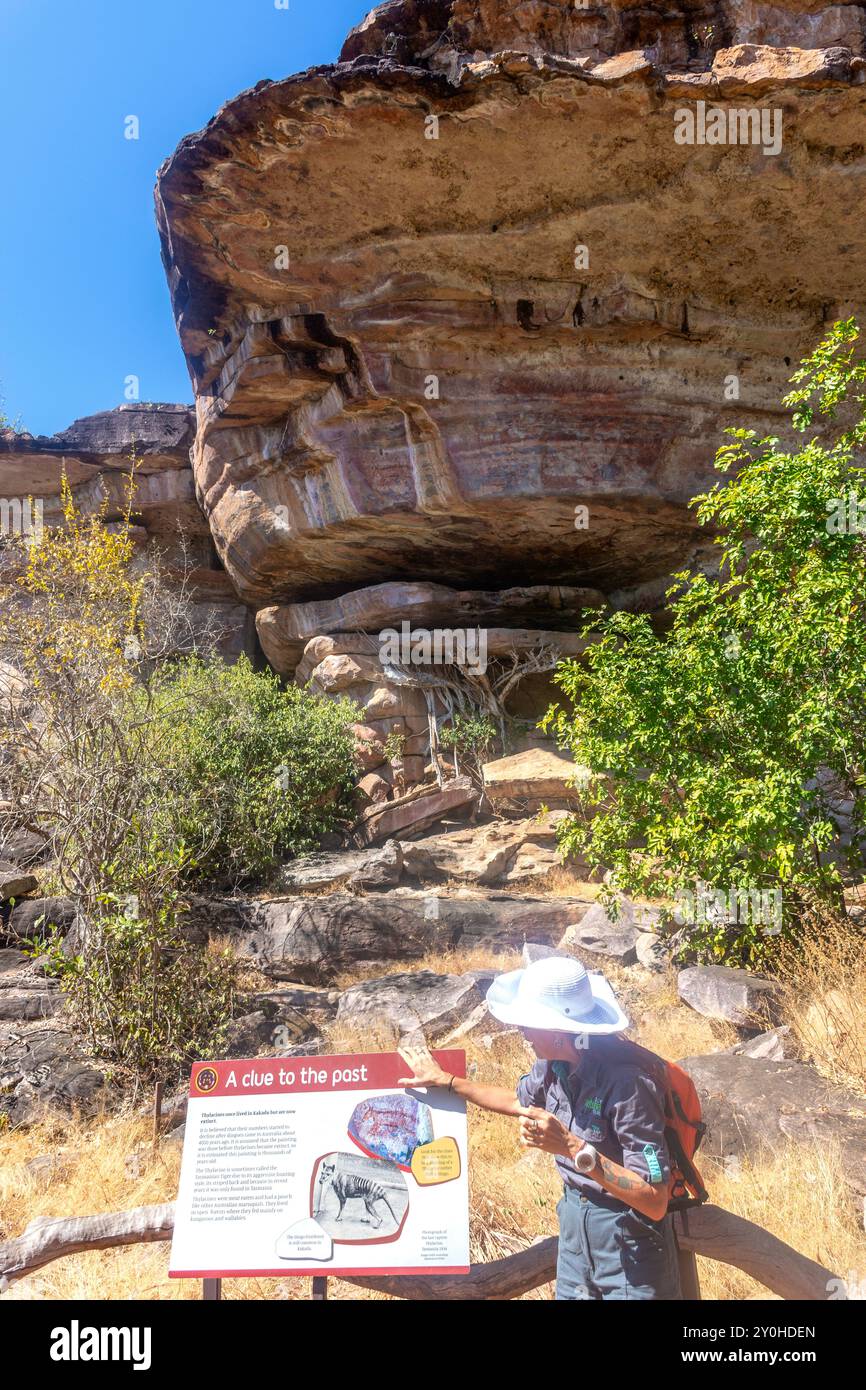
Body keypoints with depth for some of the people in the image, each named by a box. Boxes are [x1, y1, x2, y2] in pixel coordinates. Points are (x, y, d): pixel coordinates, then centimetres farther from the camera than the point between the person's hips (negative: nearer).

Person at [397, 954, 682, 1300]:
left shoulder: (626, 1080, -31)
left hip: (629, 1236, -7)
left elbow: (655, 1202, -29)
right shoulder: (555, 1063, -8)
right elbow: (518, 1101, 16)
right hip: (574, 1221, 7)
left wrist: (572, 1146, -36)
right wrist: (445, 1080, 16)